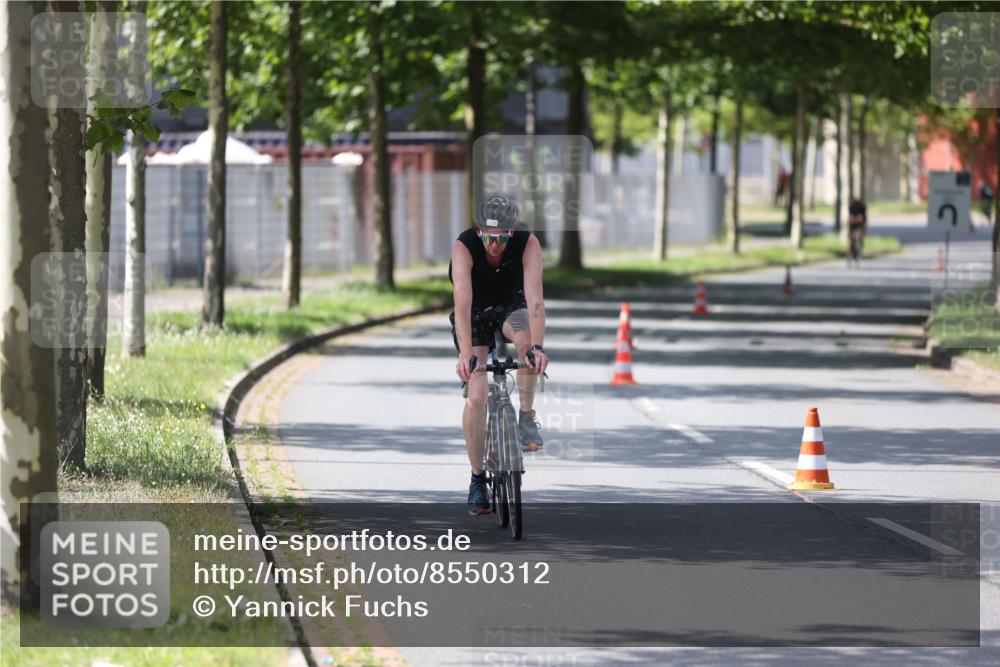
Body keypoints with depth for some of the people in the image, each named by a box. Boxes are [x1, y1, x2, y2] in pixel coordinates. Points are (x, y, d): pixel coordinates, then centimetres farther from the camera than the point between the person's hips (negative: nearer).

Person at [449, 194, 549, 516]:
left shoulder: (528, 244, -28)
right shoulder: (464, 247, -31)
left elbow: (534, 298, -37)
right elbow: (463, 303, -41)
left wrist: (538, 346, -51)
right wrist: (465, 354, -52)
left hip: (511, 305, 1)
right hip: (475, 312, -1)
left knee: (525, 337, -35)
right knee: (476, 396, -13)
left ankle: (526, 417, -17)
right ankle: (477, 480, -2)